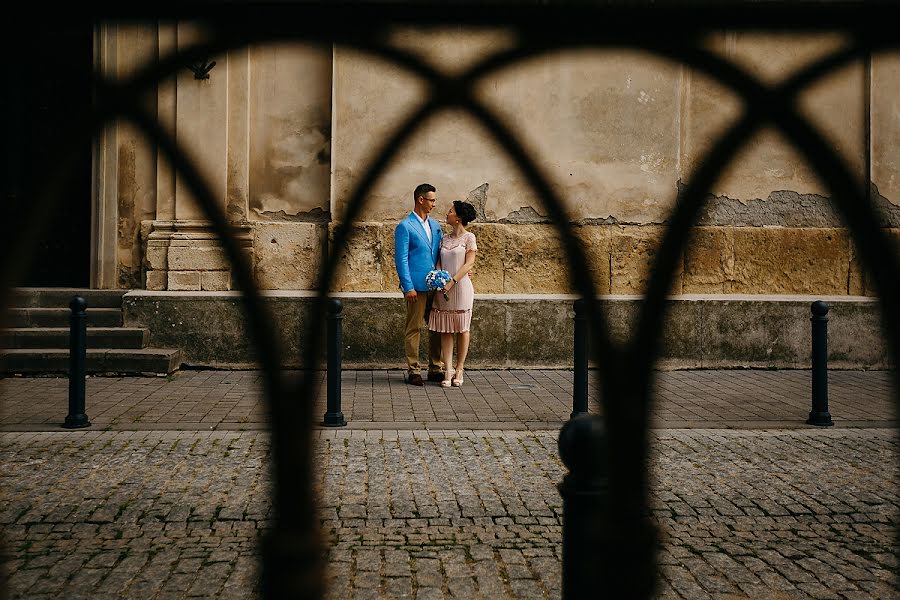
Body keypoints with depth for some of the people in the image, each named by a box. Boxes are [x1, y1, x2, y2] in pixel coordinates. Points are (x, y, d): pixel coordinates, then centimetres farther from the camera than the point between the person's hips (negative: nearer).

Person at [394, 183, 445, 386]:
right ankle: (413, 371, 4)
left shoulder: (435, 225, 15)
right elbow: (401, 260, -9)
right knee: (413, 329, -1)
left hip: (435, 285, 7)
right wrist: (408, 287, -15)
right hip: (416, 287, -7)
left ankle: (436, 369, 16)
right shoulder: (405, 226, -6)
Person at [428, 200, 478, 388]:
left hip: (461, 287, -5)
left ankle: (459, 369, 11)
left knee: (462, 329, 4)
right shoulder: (444, 239, 12)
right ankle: (448, 371, 1)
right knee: (445, 330, 1)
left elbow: (469, 263, -9)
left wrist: (452, 281, -17)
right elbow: (438, 262, 11)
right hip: (444, 288, 5)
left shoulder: (468, 237, -3)